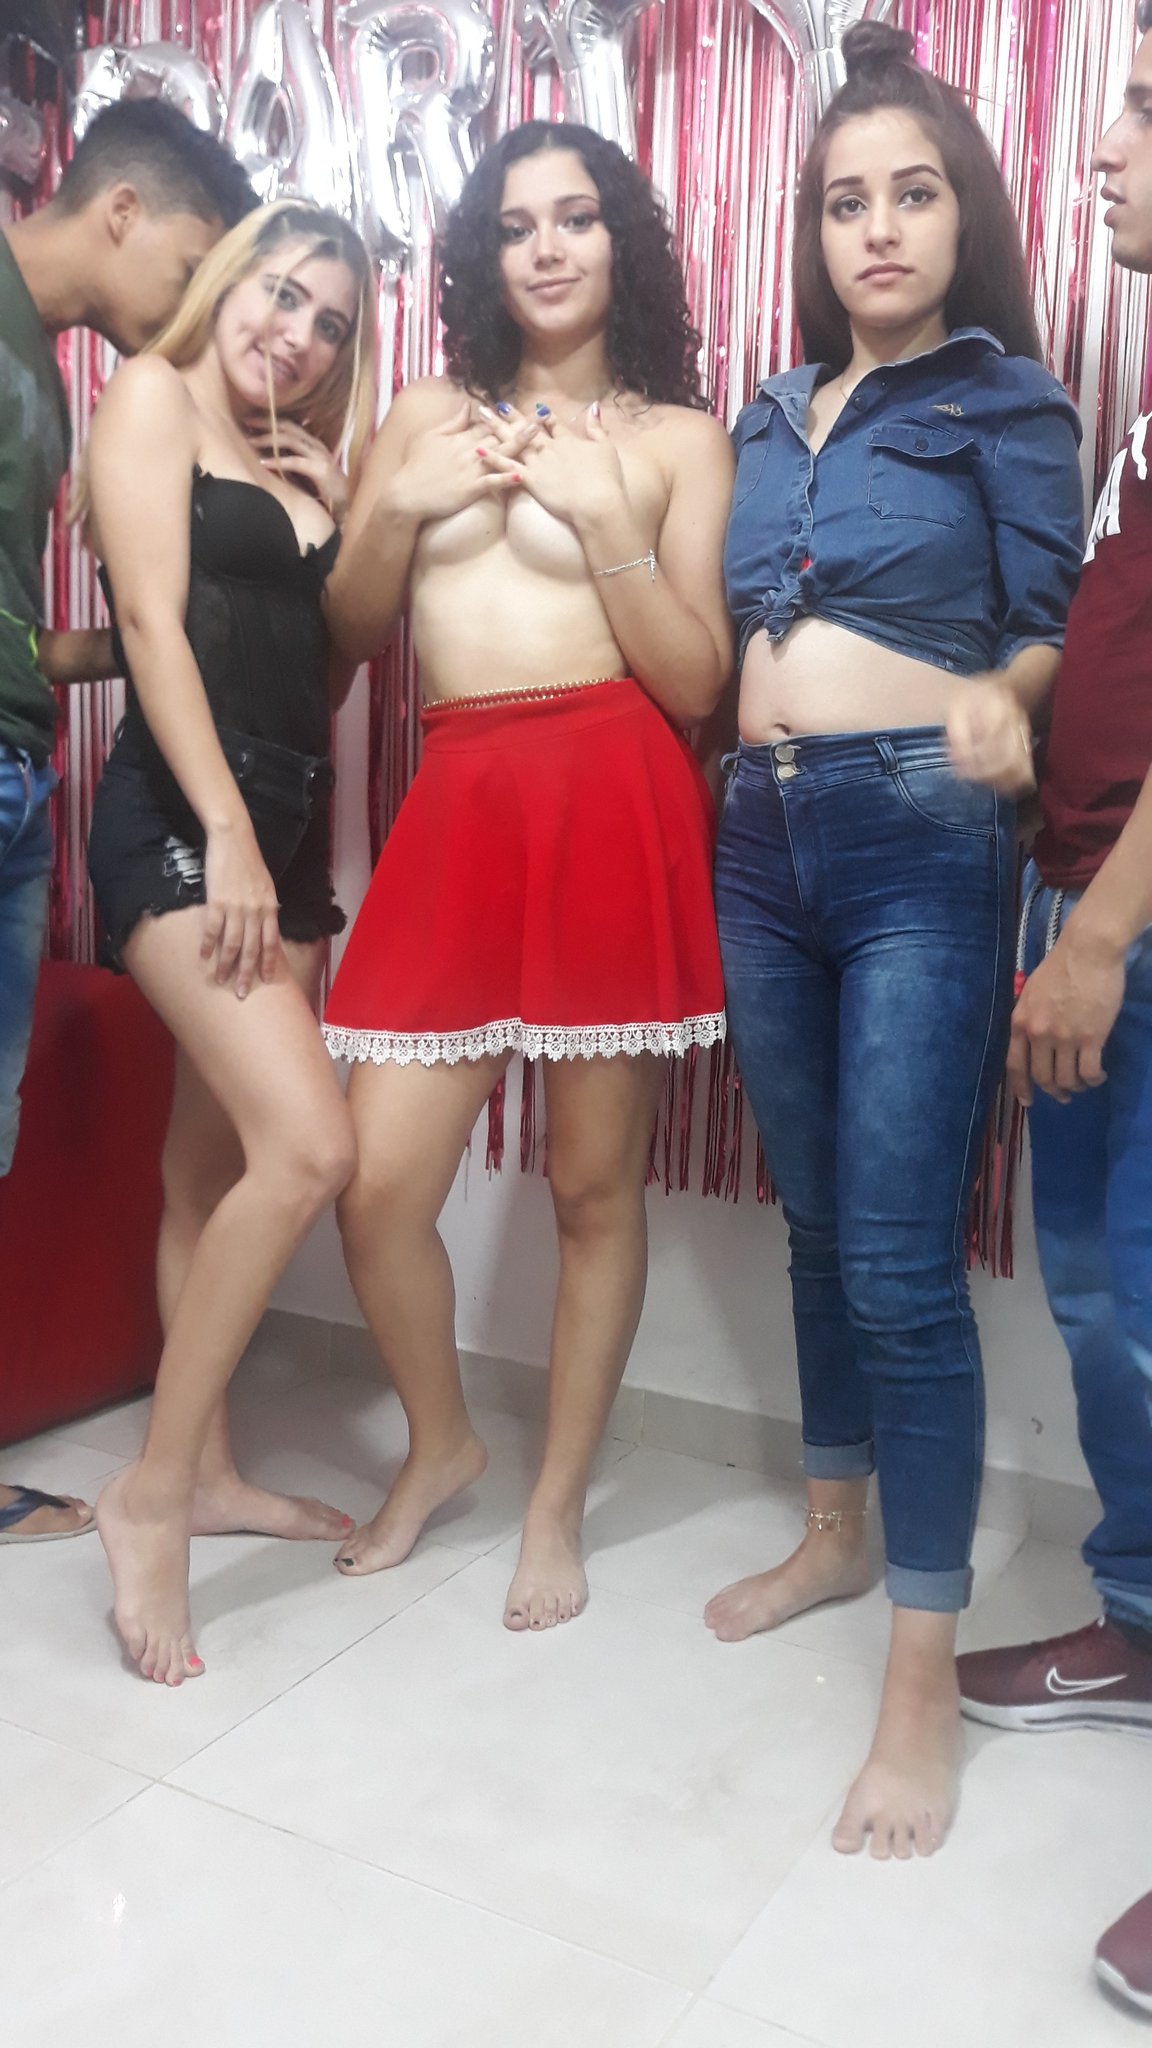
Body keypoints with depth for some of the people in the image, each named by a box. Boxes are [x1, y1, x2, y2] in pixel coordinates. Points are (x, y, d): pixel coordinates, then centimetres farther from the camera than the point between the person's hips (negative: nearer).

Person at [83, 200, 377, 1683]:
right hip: (179, 812, -7)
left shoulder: (301, 465, 23)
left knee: (216, 1157, 9)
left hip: (289, 818, 7)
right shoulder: (155, 396, 4)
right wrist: (226, 830, -18)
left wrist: (354, 506, 7)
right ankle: (149, 1495, -7)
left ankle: (203, 1469, 20)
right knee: (306, 1143, -20)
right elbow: (152, 619, -9)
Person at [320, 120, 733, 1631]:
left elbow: (696, 682, 1)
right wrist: (402, 506, 0)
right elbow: (350, 629, 16)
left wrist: (605, 524, -9)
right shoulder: (428, 415, 18)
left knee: (596, 1182, 2)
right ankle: (441, 1444, 27)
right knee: (378, 1181, -3)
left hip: (614, 805, -2)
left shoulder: (677, 438, 10)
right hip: (457, 807, 3)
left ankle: (558, 1505, 23)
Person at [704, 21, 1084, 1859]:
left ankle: (926, 1671, 4)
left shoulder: (1004, 398, 3)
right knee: (816, 1222, 13)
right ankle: (837, 1530, 31)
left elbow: (1054, 628, -2)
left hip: (920, 845, -5)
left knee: (900, 1260, -8)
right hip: (761, 836, 6)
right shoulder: (770, 415, 18)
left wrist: (997, 706, -20)